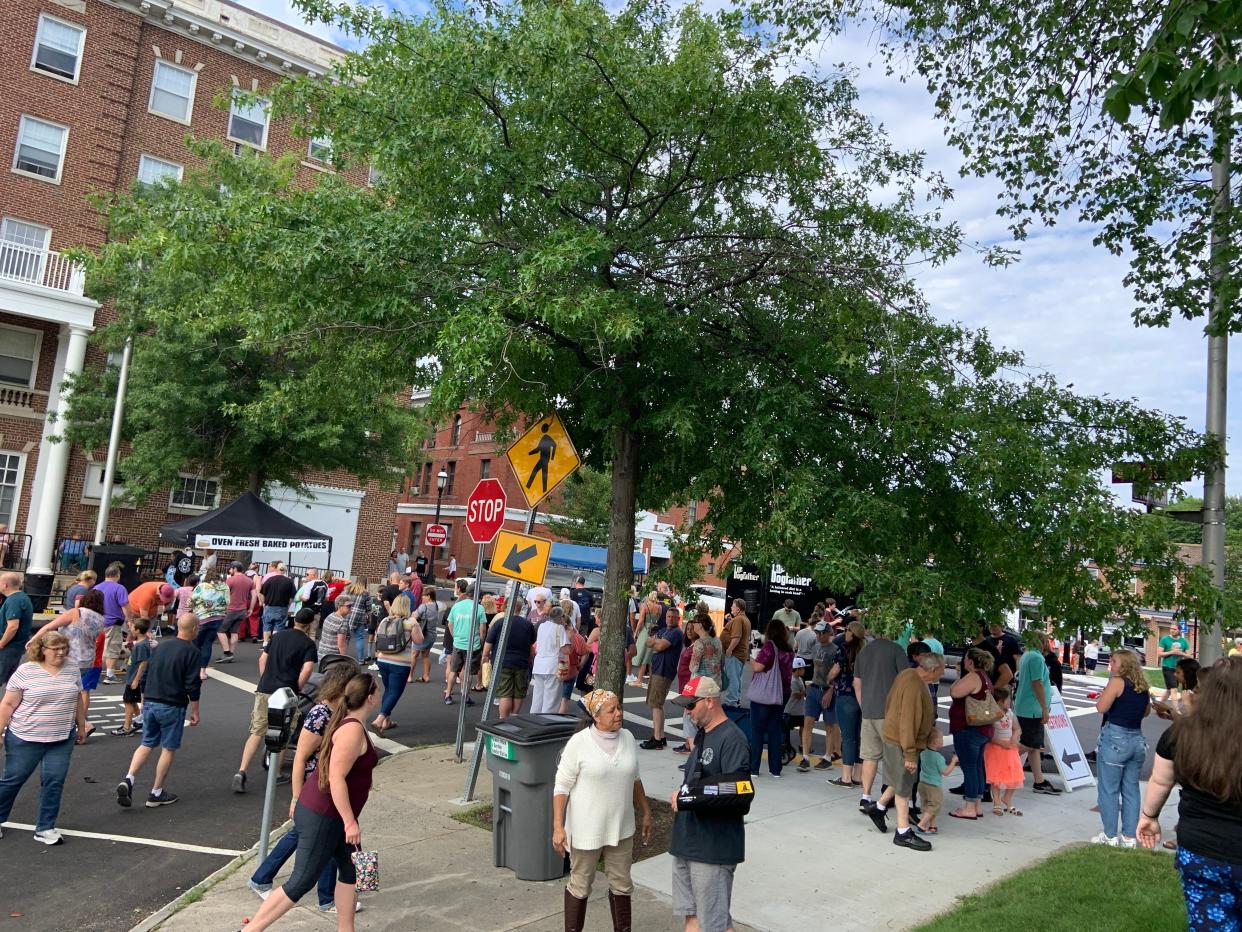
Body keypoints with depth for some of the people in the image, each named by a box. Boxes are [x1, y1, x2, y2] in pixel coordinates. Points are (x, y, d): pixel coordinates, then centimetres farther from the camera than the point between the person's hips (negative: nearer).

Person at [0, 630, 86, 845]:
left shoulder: (72, 670, 2)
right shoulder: (25, 671, -11)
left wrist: (81, 727, 15)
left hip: (62, 739, 3)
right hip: (25, 738, -3)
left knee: (54, 782, 3)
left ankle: (45, 829, 14)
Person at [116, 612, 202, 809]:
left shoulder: (161, 647, 10)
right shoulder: (193, 652, -10)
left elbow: (145, 677, 14)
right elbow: (192, 685, -13)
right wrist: (195, 711, -4)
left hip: (150, 703, 6)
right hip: (172, 707, -6)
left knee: (146, 744, 15)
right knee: (168, 749, 6)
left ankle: (128, 780, -4)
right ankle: (156, 794, 12)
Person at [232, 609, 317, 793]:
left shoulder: (278, 635, 14)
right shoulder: (308, 643, -3)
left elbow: (262, 659, 16)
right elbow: (307, 669, -14)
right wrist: (297, 688, -1)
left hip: (264, 690, 4)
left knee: (257, 732, 8)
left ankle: (241, 772, -4)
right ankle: (277, 774, 20)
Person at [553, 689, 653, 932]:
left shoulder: (627, 738, -1)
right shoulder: (579, 743, -16)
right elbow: (561, 787, -13)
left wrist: (646, 812, 15)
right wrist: (558, 827, -16)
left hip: (621, 828, 5)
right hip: (586, 829, -4)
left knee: (622, 883, 16)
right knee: (580, 884, 12)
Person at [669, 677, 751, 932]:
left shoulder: (732, 739, -17)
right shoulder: (702, 736, 13)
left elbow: (739, 794, -24)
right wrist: (681, 800, 2)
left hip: (714, 849, -9)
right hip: (686, 844, 9)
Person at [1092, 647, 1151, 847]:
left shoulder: (1117, 681, -12)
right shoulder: (1143, 685, 8)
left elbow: (1101, 707, -17)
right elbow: (1146, 712, 21)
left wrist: (1104, 694, 0)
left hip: (1115, 739, -7)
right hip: (1138, 740, 7)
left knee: (1109, 790, 3)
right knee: (1131, 789, 12)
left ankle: (1110, 836, 8)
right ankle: (1129, 837, 17)